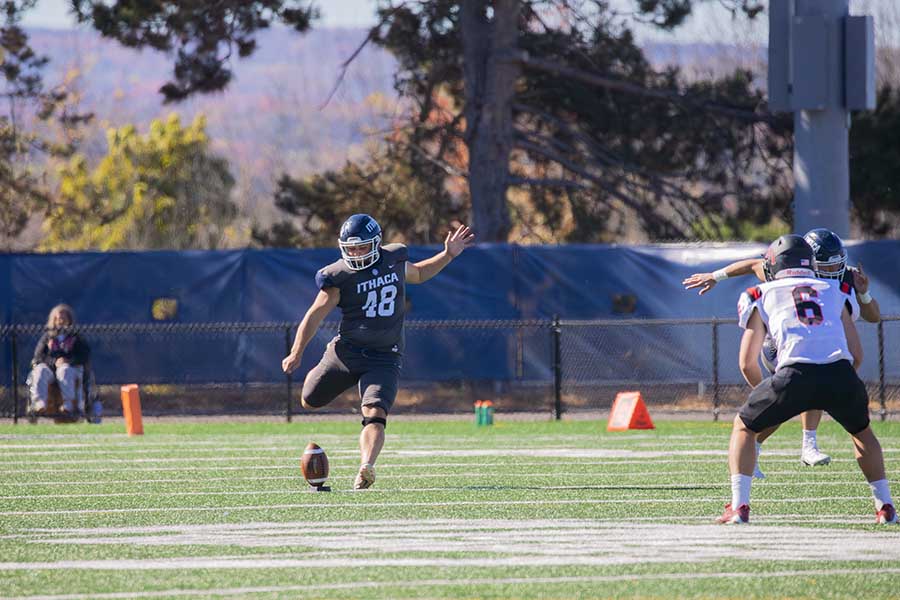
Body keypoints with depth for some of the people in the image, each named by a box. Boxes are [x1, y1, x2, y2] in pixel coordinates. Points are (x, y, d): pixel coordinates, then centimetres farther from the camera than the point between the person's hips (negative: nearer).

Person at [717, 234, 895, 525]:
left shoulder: (762, 296, 23)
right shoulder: (835, 293, 29)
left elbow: (747, 364, 23)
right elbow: (856, 354, 25)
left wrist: (767, 393, 41)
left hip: (795, 373, -2)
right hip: (840, 373, 2)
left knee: (744, 426, 21)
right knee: (861, 430, 32)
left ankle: (739, 506, 7)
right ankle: (885, 507, 25)